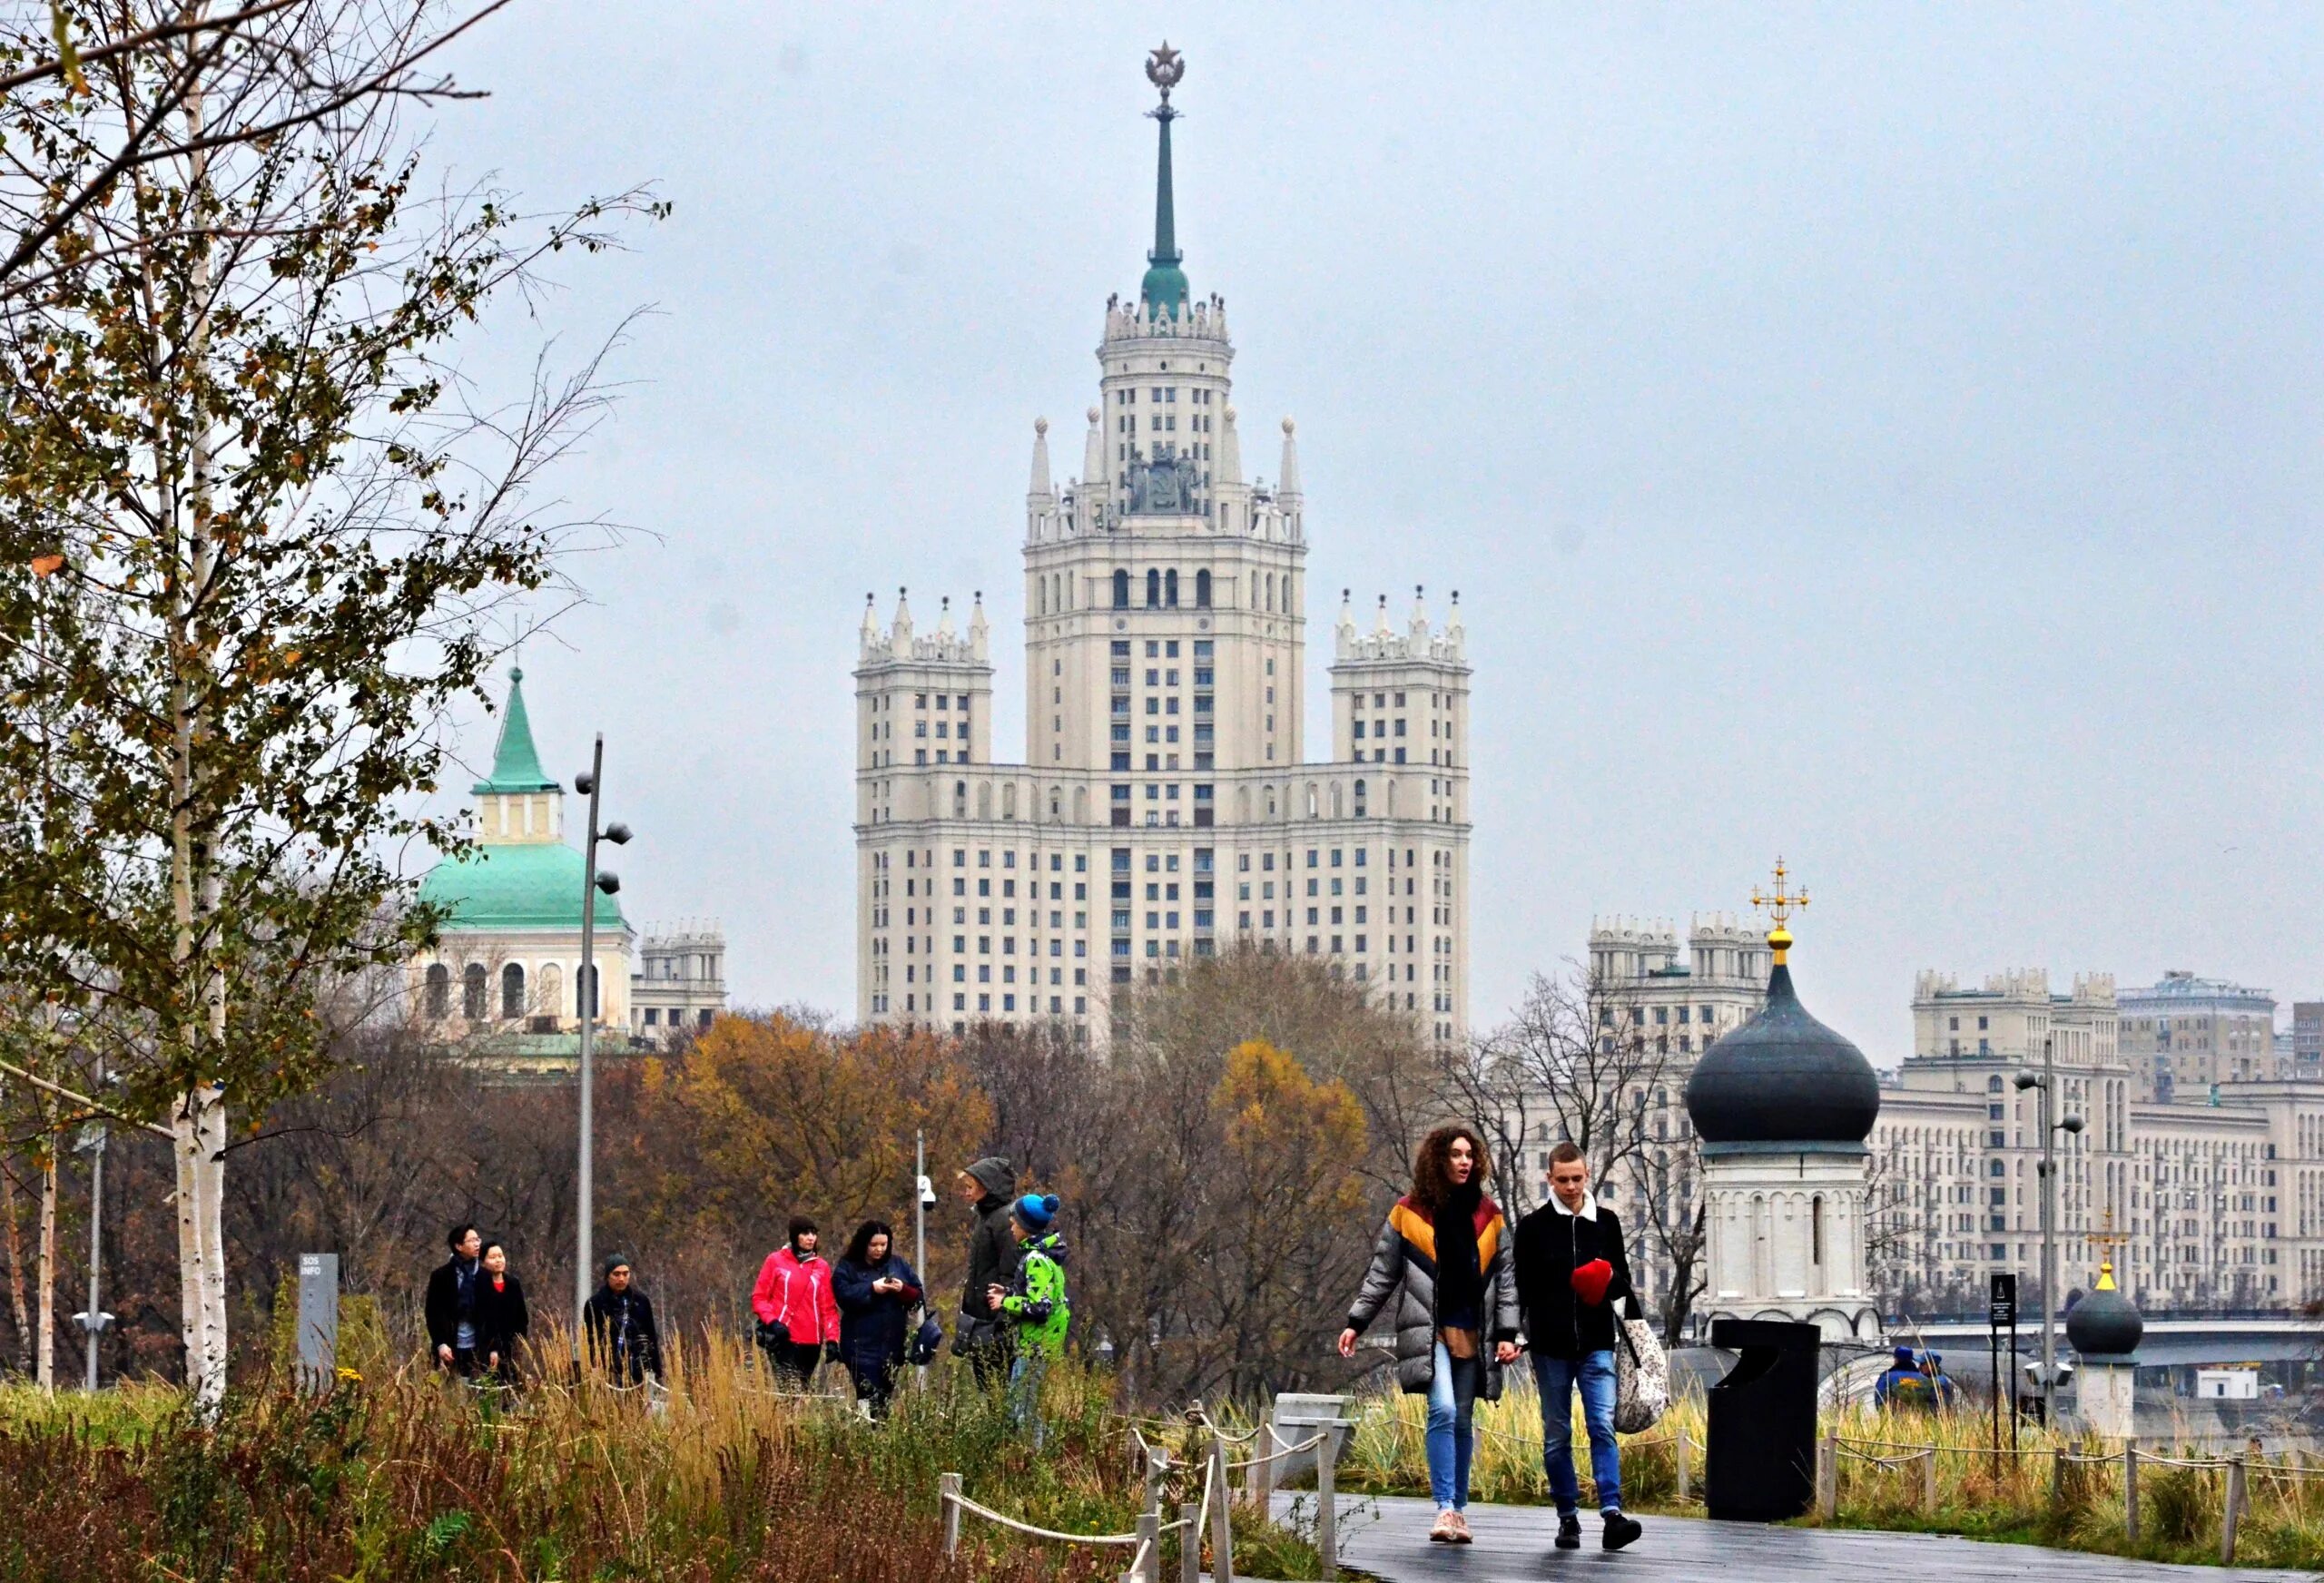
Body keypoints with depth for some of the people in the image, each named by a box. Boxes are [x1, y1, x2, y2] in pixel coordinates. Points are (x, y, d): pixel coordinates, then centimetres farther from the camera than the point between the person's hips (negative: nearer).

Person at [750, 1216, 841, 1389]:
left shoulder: (821, 1267, 11)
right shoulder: (776, 1261, 3)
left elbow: (828, 1308, 11)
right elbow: (759, 1297, 4)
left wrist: (832, 1339, 0)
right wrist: (772, 1322, -12)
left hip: (811, 1342, 3)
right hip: (783, 1339, -3)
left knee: (802, 1390, 3)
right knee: (790, 1391, -16)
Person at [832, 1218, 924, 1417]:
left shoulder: (898, 1265, 12)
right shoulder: (847, 1267, 1)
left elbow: (917, 1297, 9)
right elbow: (844, 1296, -14)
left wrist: (903, 1289, -11)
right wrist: (872, 1289, -18)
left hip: (893, 1345, 4)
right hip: (862, 1346, -4)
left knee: (886, 1394, 9)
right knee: (868, 1395, -12)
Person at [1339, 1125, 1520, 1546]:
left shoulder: (1488, 1216, 12)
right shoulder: (1408, 1213, 4)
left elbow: (1504, 1279, 13)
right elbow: (1382, 1274, 9)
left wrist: (1507, 1333, 5)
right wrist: (1356, 1323, 4)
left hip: (1474, 1333, 3)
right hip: (1430, 1330, -3)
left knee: (1462, 1421, 5)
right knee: (1443, 1411, -19)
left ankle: (1459, 1510, 13)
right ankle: (1445, 1509, -22)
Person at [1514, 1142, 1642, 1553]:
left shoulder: (1607, 1222, 8)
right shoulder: (1533, 1227, 3)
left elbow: (1623, 1281, 15)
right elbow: (1521, 1289, 5)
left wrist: (1611, 1282, -9)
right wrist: (1517, 1339, -2)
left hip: (1596, 1345, 0)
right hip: (1551, 1347, 0)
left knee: (1603, 1426, -12)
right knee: (1557, 1435, 5)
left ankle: (1612, 1512, -19)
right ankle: (1568, 1518, 12)